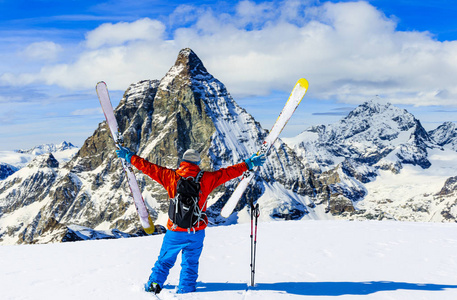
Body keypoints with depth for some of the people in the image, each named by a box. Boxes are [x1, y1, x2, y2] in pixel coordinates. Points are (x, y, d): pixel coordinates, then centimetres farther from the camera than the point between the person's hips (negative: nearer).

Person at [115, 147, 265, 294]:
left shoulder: (171, 176, -4)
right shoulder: (206, 178, -5)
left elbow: (149, 168, 1)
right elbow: (228, 172, -2)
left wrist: (129, 157, 11)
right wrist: (249, 164, 5)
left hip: (175, 231, 0)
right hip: (197, 231, 0)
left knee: (165, 260, 18)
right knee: (190, 263, 14)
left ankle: (154, 283, 14)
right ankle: (185, 290, 14)